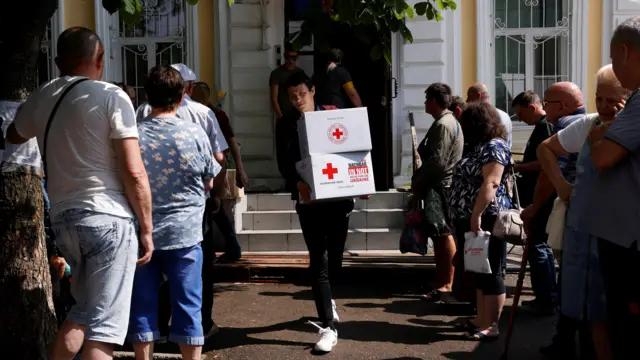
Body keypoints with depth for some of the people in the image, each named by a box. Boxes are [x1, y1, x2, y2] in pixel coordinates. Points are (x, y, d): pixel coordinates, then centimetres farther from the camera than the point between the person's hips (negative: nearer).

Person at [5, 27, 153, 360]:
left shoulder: (40, 98, 10)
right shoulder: (110, 96, -6)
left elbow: (13, 137, 33)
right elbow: (134, 173, -11)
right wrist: (147, 227, -3)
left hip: (62, 217, 6)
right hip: (107, 217, -6)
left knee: (83, 308, 24)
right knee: (104, 323, -3)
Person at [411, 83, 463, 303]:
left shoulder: (443, 125, -14)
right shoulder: (446, 122, 19)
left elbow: (437, 161, -21)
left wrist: (417, 184, -12)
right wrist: (420, 182, 13)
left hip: (440, 186, -11)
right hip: (439, 186, 11)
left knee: (443, 234, -9)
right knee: (440, 235, 14)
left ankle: (447, 285, -8)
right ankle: (442, 282, 22)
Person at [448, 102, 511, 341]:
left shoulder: (495, 147, -14)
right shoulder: (481, 147, 18)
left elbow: (491, 183, -25)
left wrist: (476, 215, -29)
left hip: (485, 219, -11)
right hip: (469, 219, 11)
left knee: (490, 272, -5)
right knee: (479, 271, 15)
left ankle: (490, 326, -2)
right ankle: (481, 319, 23)